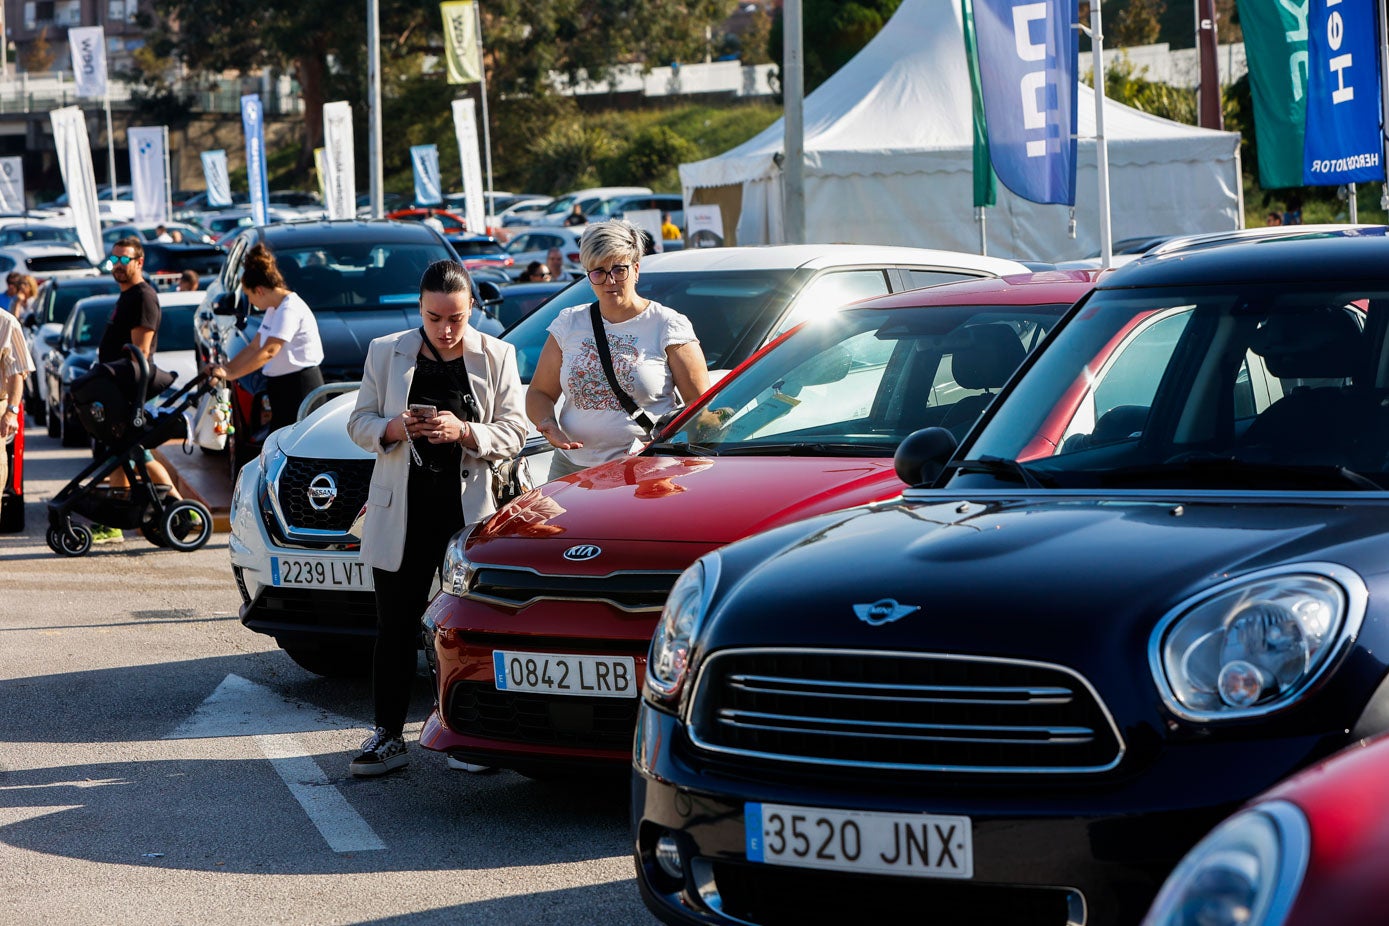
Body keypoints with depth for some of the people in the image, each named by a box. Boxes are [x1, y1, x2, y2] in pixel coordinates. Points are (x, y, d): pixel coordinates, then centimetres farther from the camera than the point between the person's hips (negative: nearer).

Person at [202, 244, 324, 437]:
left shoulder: (290, 309, -18)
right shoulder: (274, 309, 16)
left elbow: (269, 351, -24)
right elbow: (254, 347, 20)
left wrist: (231, 374, -23)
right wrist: (225, 367, 9)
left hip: (300, 386, -10)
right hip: (282, 386, 10)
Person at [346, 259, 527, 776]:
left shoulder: (497, 357, 5)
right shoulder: (386, 353, 8)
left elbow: (513, 433, 2)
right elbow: (360, 423, 9)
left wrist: (464, 432, -16)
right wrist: (395, 428, -12)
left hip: (470, 508, -1)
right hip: (402, 509, 1)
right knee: (395, 626, 3)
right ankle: (388, 736, 9)